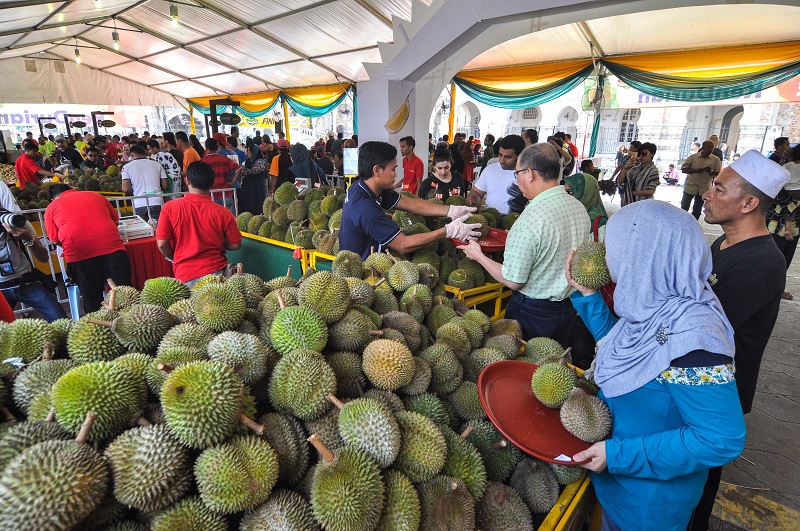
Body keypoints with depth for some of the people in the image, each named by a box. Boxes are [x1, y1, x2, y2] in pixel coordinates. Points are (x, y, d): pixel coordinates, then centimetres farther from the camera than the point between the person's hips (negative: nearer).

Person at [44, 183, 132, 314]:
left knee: (92, 301, 10)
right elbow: (115, 219, 25)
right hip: (111, 246, 1)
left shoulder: (51, 207, 16)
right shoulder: (95, 195, 20)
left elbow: (55, 240, 11)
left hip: (78, 254, -1)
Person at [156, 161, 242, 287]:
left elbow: (162, 244, -4)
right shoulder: (223, 213, -6)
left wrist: (175, 259, 17)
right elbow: (235, 245, 2)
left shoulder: (170, 208, -6)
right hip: (217, 271, -1)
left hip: (185, 274, 1)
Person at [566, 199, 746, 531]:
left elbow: (722, 440, -30)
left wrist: (618, 455, -27)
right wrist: (586, 294, -1)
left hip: (651, 495, -6)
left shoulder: (690, 339, -35)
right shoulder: (655, 306, -9)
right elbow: (614, 341, 9)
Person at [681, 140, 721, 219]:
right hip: (690, 187, -1)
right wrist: (696, 170, -21)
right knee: (684, 207, 4)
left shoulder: (716, 159, 0)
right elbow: (683, 169, -6)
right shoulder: (692, 157, -3)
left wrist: (710, 172, -24)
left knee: (697, 210, 9)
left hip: (704, 188, 1)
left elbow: (718, 173, -2)